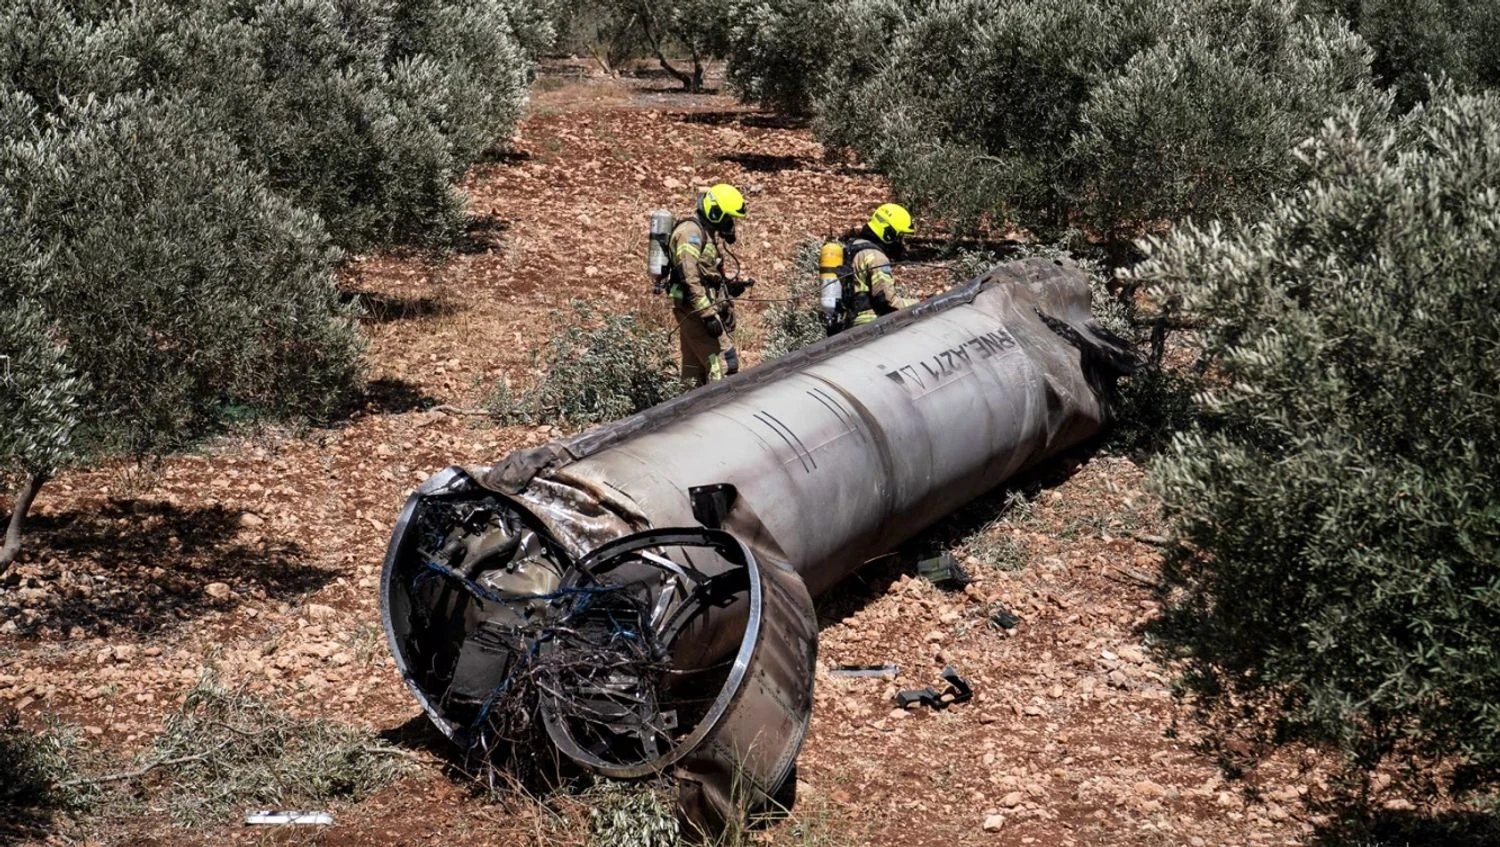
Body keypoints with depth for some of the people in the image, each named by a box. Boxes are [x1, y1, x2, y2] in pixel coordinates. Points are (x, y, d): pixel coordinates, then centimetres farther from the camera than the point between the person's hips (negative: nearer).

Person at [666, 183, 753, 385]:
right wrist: (708, 314, -25)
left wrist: (730, 286, 10)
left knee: (695, 366, 12)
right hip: (695, 308, -10)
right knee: (724, 362, -15)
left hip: (698, 310, 10)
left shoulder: (708, 232, 18)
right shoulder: (691, 231, -14)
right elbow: (689, 277, -22)